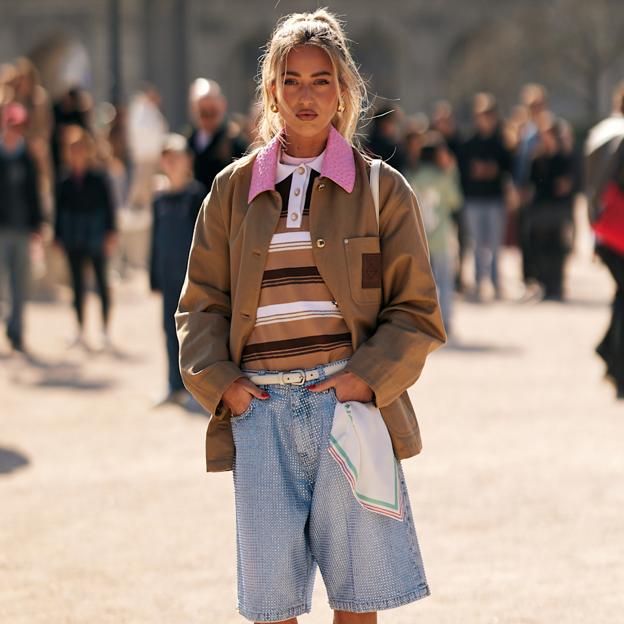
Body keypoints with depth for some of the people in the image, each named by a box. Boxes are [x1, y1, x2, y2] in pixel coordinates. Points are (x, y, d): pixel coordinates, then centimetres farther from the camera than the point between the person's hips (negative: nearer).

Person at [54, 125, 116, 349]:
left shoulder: (99, 179, -3)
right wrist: (58, 236, 6)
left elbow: (109, 205, -3)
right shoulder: (64, 183, 5)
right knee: (77, 284, 7)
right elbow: (59, 210, 10)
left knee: (101, 281, 2)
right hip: (73, 242, 3)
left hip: (95, 238, -3)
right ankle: (80, 331, 12)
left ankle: (105, 330, 8)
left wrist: (110, 233, -9)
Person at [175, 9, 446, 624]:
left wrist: (366, 378, -10)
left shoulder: (381, 188, 5)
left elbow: (416, 312, 4)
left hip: (349, 403, -1)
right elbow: (201, 302, 12)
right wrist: (219, 381, -3)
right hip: (260, 409, 2)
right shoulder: (234, 189, 10)